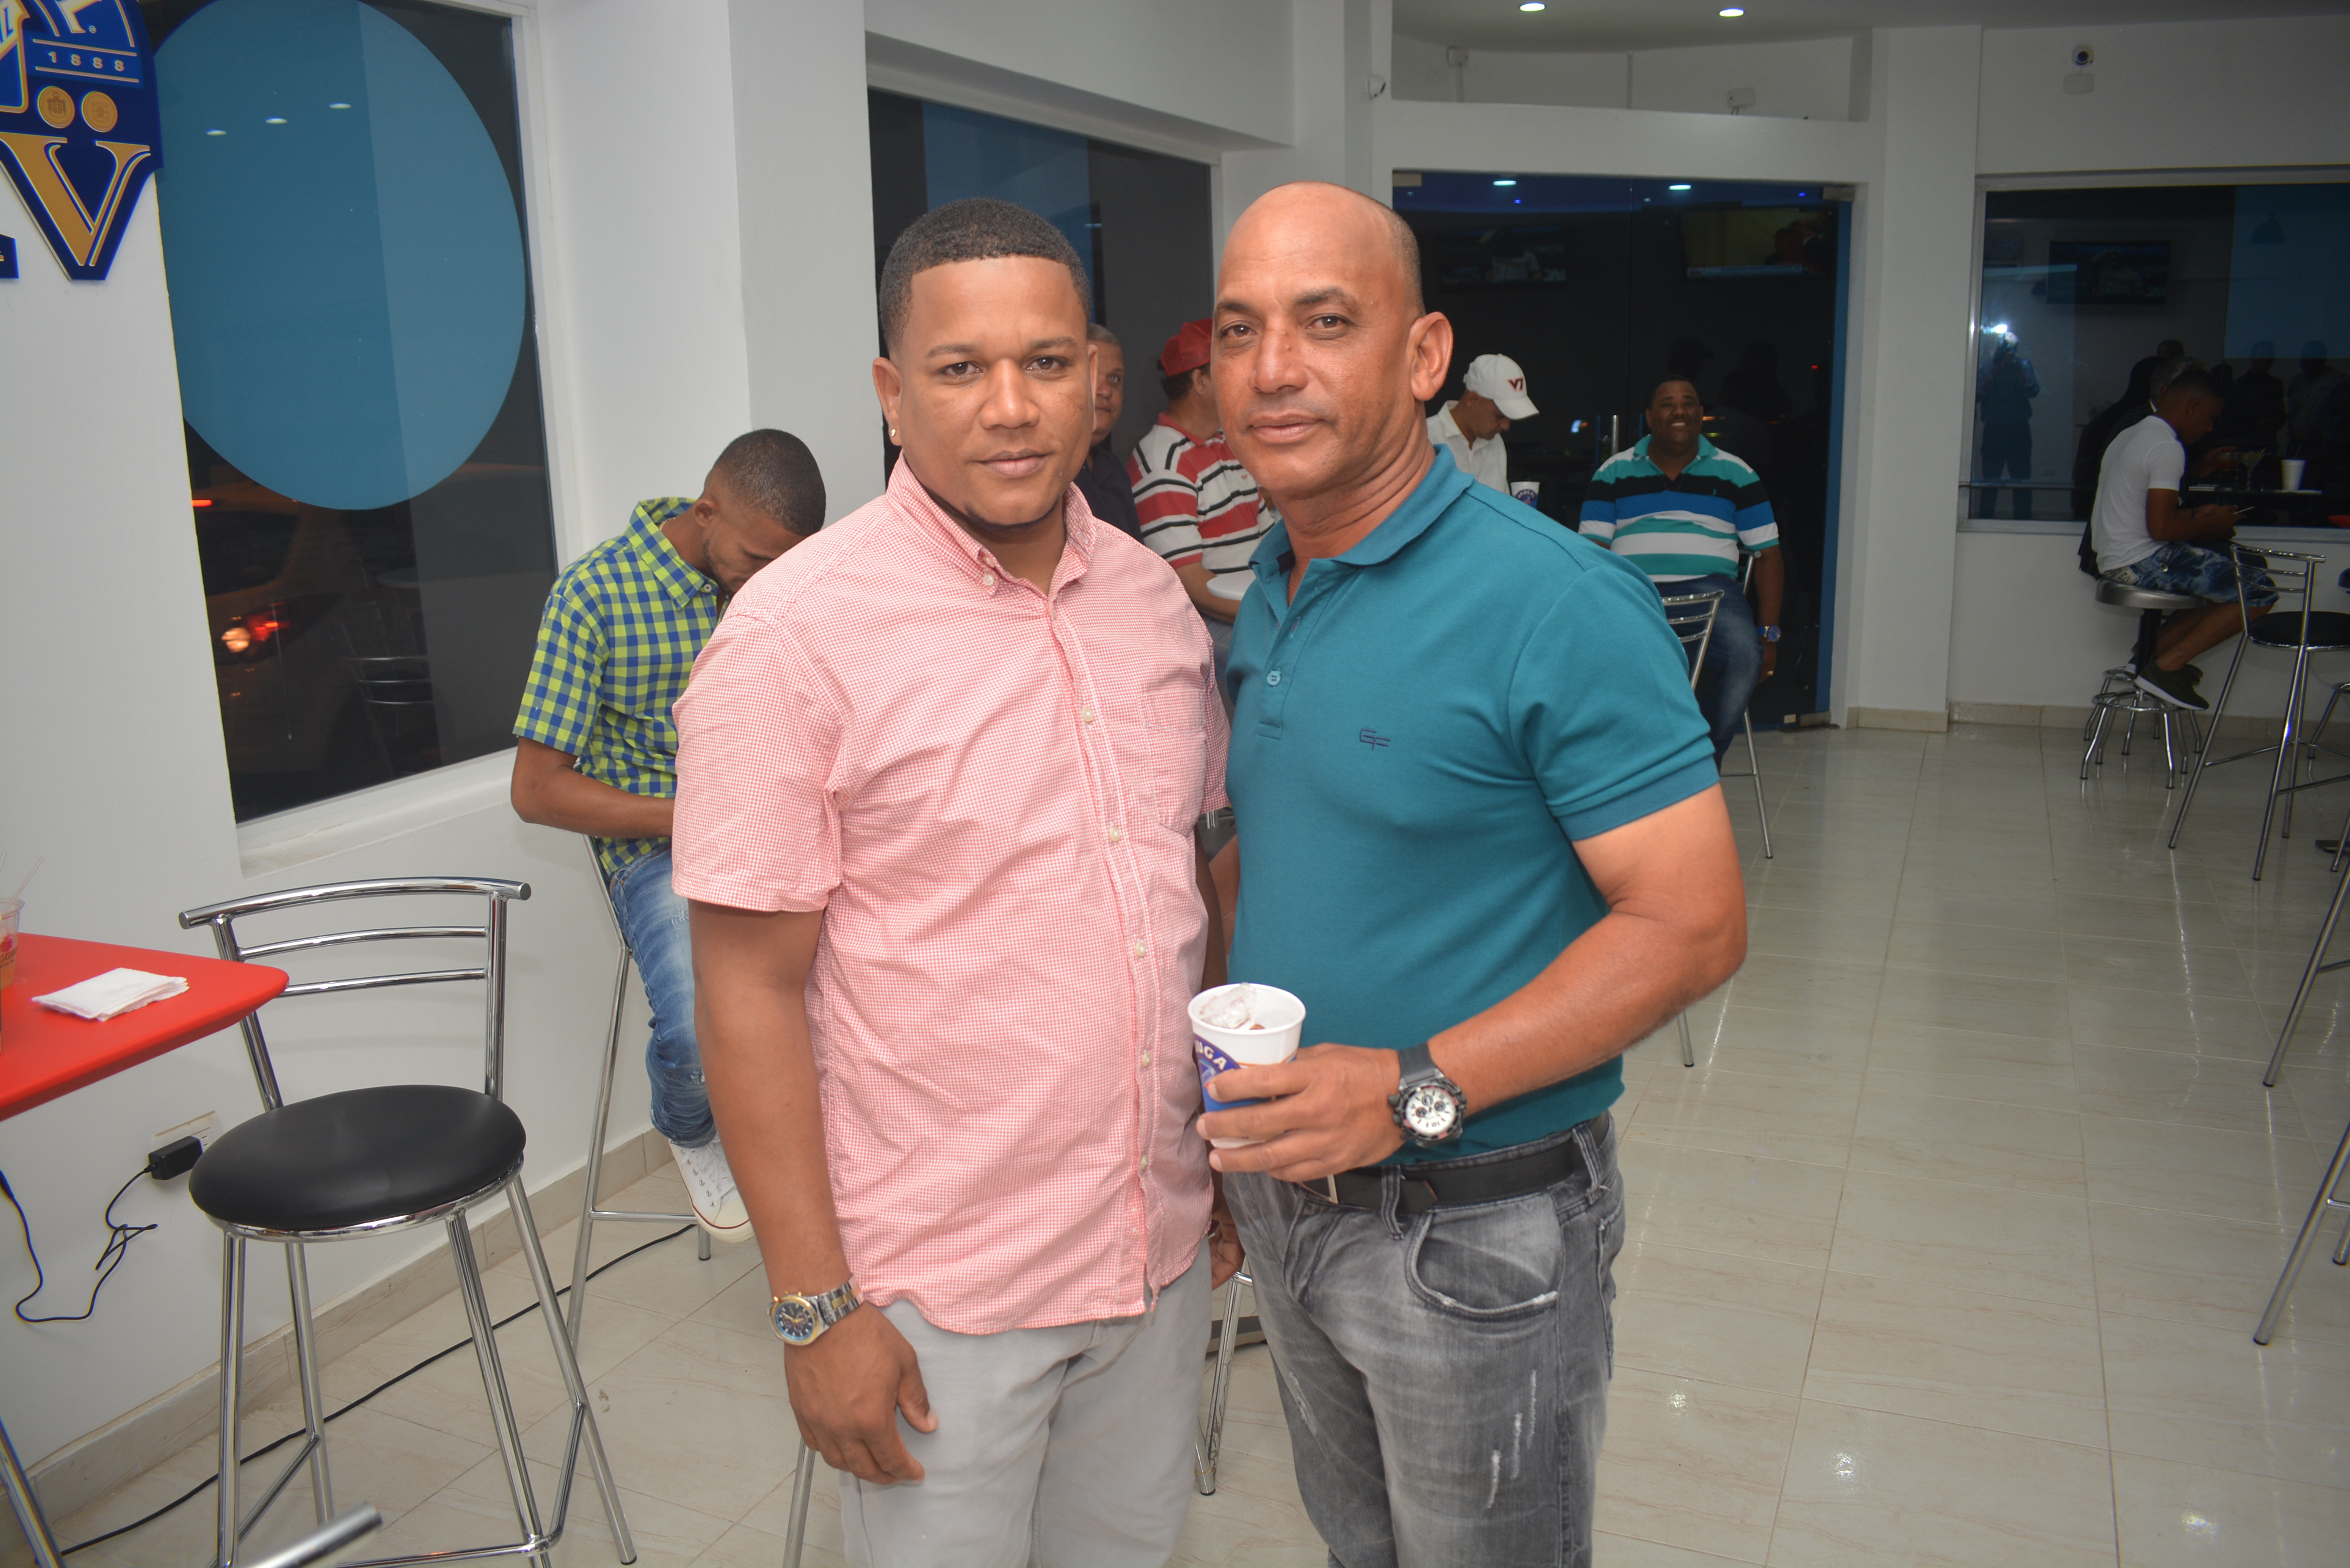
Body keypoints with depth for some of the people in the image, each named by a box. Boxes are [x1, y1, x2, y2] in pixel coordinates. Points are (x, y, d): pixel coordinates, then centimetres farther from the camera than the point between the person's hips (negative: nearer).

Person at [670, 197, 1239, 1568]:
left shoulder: (1154, 596, 2)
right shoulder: (799, 632, -16)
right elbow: (751, 990, -15)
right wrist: (816, 1308, -14)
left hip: (1160, 1248, 6)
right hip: (938, 1291, -5)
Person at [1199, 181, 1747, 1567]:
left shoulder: (1557, 604, -21)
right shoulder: (1268, 590, 4)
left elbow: (1693, 924, -22)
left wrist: (1416, 1090, -27)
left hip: (1475, 1233, -7)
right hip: (1289, 1189, 7)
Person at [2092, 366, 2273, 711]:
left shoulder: (2129, 436, 15)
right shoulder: (2168, 448, -15)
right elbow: (2161, 528, -22)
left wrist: (2196, 515, 16)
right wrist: (2210, 524, -5)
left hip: (2114, 560, 10)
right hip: (2143, 562, -10)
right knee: (2260, 592, -9)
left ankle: (2156, 649, 13)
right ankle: (2166, 667, -10)